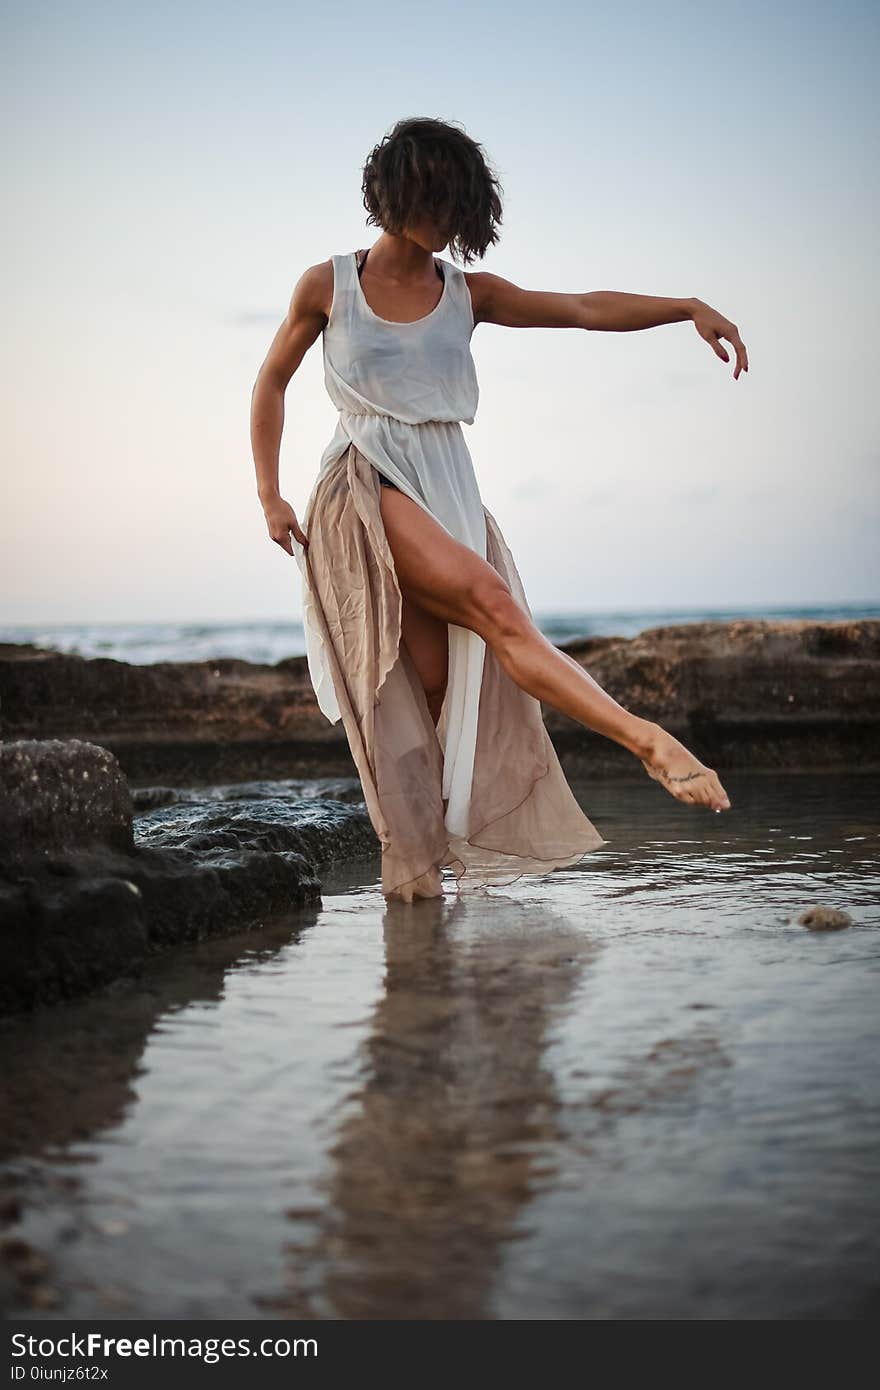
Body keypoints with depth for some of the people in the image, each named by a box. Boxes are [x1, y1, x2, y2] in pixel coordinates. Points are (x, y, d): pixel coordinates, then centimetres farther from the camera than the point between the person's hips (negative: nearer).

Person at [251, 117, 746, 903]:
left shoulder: (467, 294, 12)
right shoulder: (328, 286, 6)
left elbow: (583, 309, 1)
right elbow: (272, 381, 15)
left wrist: (688, 308, -11)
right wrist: (269, 494, 8)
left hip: (449, 487, 4)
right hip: (370, 487, -4)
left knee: (443, 681, -5)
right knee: (493, 603, -25)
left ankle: (411, 855, 5)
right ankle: (647, 740, -37)